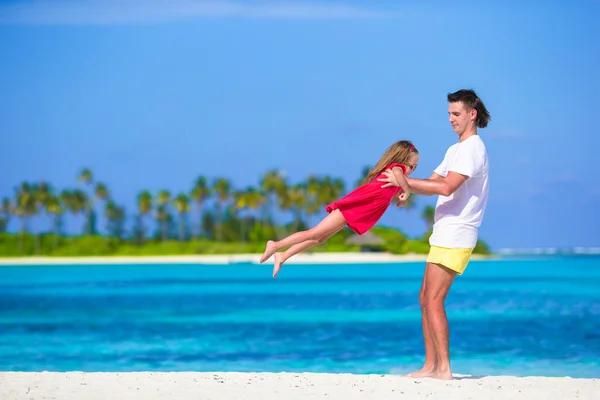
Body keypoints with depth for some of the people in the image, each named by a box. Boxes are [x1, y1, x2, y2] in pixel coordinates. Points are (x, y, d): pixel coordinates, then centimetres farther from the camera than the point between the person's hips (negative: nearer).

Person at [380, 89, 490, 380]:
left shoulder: (472, 149, -12)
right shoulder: (455, 150, 21)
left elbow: (446, 187, -24)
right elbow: (432, 184, 21)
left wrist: (405, 181, -20)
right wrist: (406, 186, 2)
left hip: (455, 237, -10)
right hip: (444, 235, 10)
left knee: (434, 301, -12)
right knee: (426, 299, 10)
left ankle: (444, 368, -11)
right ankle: (430, 365, 12)